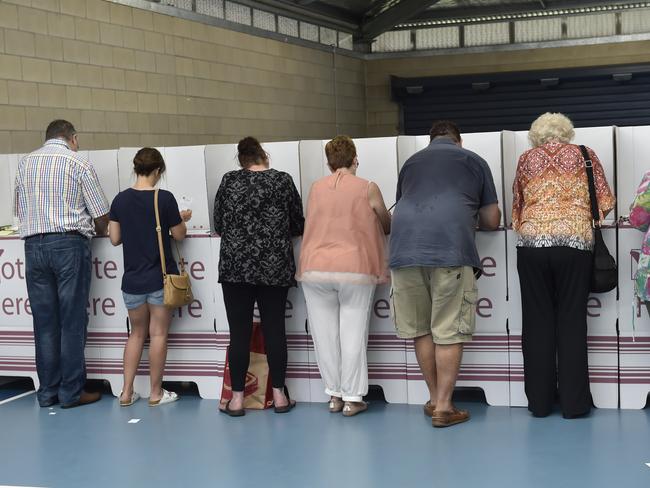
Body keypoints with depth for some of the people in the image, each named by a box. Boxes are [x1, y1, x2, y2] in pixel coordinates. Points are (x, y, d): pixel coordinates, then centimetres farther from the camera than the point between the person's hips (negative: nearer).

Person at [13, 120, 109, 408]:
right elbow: (102, 216, 0)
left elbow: (18, 210, 19)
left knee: (44, 322, 8)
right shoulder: (78, 163, -1)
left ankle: (47, 392, 12)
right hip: (69, 244, -4)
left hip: (33, 244, 5)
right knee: (73, 321, 0)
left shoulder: (25, 163, 14)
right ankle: (71, 392, 3)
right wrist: (97, 230, 20)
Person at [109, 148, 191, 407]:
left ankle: (127, 392, 17)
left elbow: (115, 239, 3)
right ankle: (156, 393, 14)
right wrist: (182, 218, 16)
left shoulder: (120, 199, -1)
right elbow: (179, 235, -3)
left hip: (132, 278, 4)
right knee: (158, 334, 6)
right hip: (160, 278, -4)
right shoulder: (165, 198, -11)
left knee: (136, 333, 17)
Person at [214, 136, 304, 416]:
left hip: (235, 265, 0)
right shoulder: (282, 180, 1)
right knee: (274, 328, 7)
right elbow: (298, 226, 6)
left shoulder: (229, 181, 2)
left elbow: (218, 226, 8)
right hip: (275, 266, 0)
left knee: (239, 332, 2)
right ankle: (279, 395, 12)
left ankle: (237, 398, 6)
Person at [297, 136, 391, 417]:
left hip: (316, 269, 3)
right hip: (355, 270, -2)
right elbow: (386, 226, 12)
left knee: (325, 334, 9)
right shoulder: (367, 188, 0)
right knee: (353, 335, 3)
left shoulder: (316, 188, 8)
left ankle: (334, 395, 18)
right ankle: (352, 398, 7)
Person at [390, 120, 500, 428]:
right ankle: (443, 408, 4)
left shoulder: (411, 162, 26)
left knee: (420, 330, 14)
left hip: (405, 249, 3)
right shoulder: (473, 161, 18)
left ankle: (434, 399, 24)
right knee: (449, 332, 3)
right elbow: (492, 221, 19)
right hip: (450, 249, -3)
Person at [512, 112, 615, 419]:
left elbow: (517, 206, 15)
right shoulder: (583, 154, 13)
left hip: (532, 241, 1)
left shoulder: (526, 159, 15)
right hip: (574, 241, -1)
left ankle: (539, 402, 10)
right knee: (571, 322, 4)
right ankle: (573, 403, 5)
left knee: (537, 322, 6)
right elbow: (605, 201, 11)